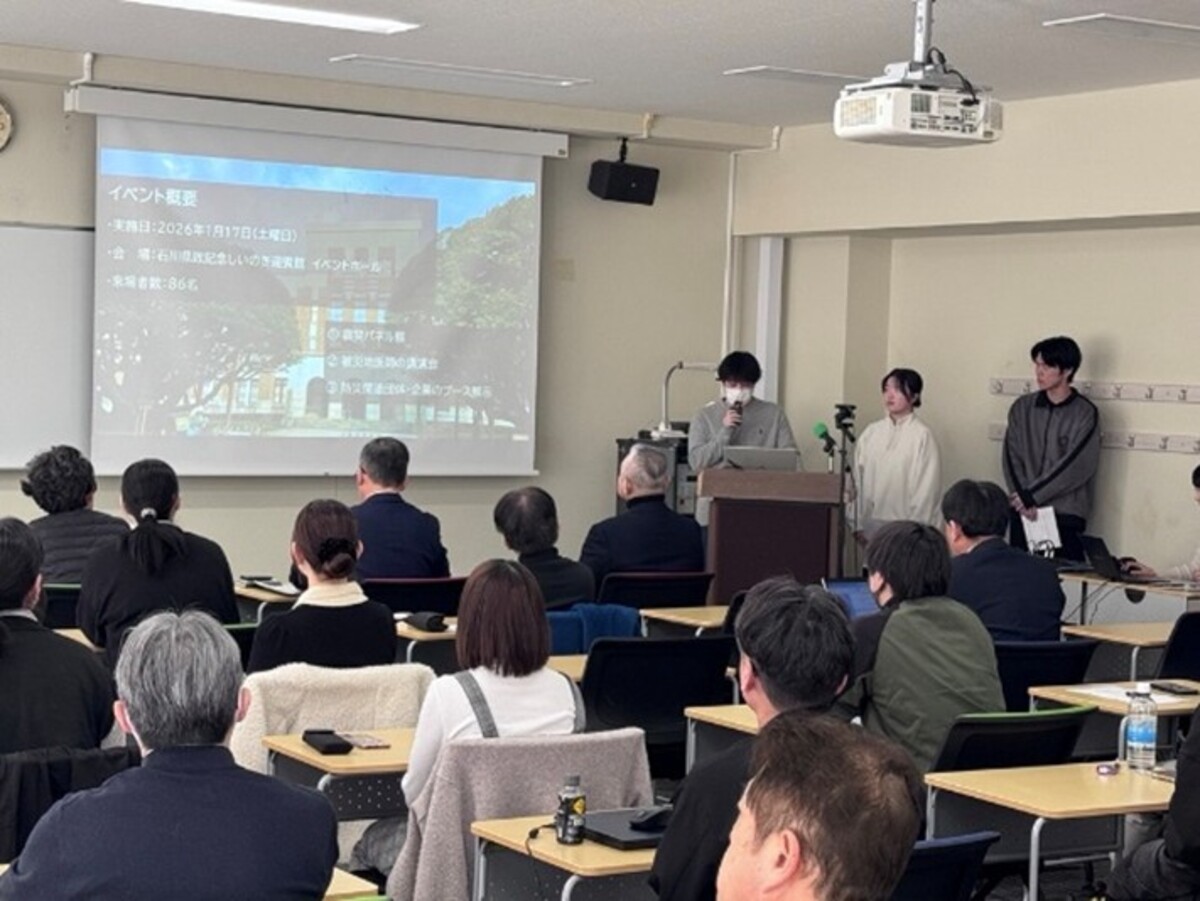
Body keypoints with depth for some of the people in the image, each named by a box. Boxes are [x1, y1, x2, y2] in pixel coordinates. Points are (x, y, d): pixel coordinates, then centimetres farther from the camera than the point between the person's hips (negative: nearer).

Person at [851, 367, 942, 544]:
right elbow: (857, 478, 7)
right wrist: (857, 524, 2)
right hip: (871, 527, 4)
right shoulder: (871, 432, 6)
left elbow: (926, 490, -6)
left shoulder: (922, 435, -6)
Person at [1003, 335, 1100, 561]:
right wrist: (1023, 500, -10)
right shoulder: (1022, 408, 9)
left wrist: (1031, 495, -12)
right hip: (1023, 514, 3)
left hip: (1065, 516, -3)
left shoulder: (1085, 413, -3)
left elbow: (1075, 466, -10)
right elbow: (1012, 457, 4)